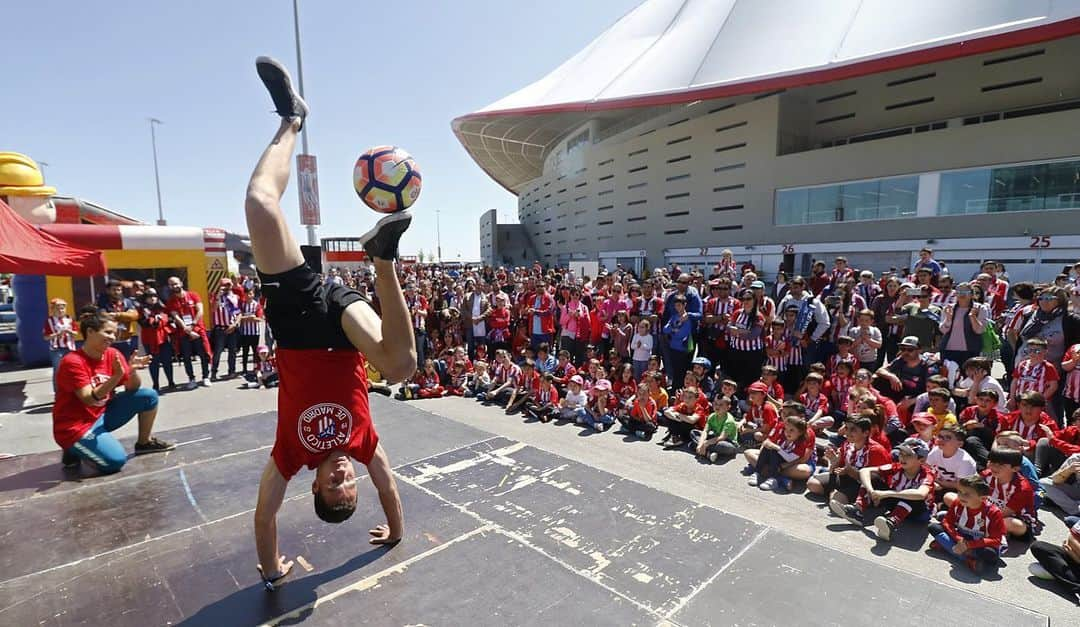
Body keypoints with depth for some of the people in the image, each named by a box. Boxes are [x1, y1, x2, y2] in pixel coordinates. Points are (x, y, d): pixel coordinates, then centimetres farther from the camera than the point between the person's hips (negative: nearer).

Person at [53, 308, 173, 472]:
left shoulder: (113, 354, -2)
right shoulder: (72, 362, -20)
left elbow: (132, 389, 0)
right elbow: (90, 400, -27)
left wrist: (133, 370, -20)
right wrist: (117, 376, -39)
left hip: (103, 414, 7)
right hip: (75, 426, -7)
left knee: (149, 396, -7)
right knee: (115, 460, -26)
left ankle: (144, 442, 10)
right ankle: (74, 450, 5)